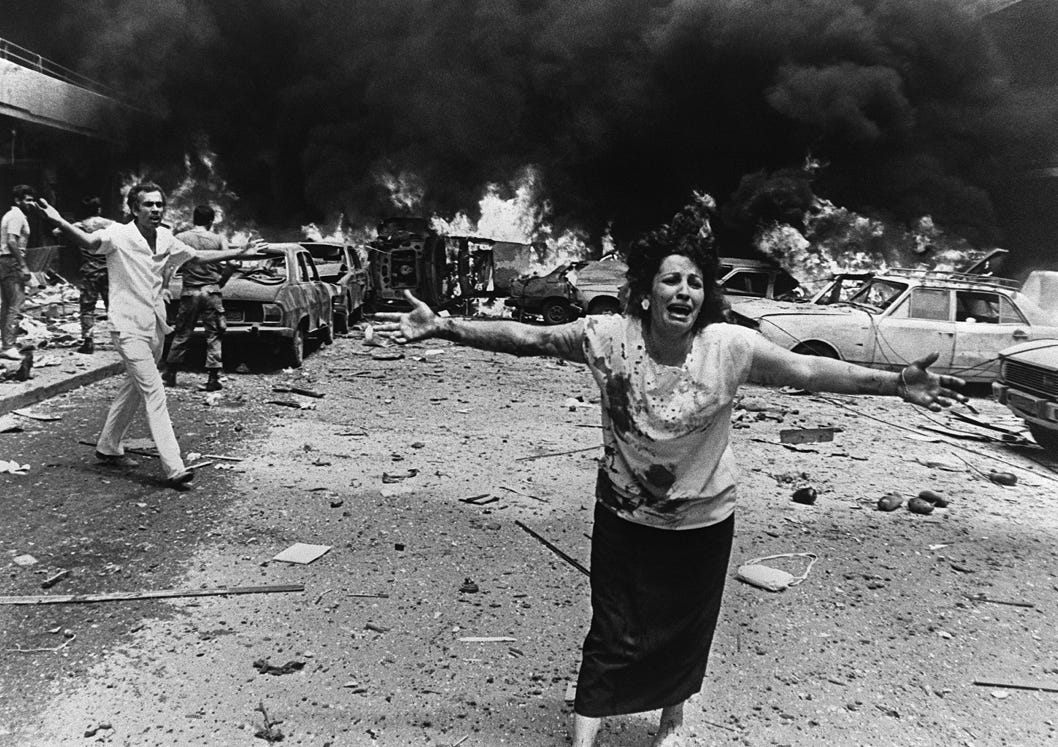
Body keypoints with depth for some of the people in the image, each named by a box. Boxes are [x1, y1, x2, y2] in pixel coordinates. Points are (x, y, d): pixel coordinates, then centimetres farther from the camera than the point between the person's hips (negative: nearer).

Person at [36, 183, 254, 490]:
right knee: (154, 393, -13)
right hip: (129, 327, -7)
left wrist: (239, 252, 20)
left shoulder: (166, 238, 6)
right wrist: (59, 222, -50)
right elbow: (90, 241, -31)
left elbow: (199, 257, 21)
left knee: (134, 389, 19)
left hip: (155, 326, 7)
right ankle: (174, 469, -14)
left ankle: (108, 448, 39)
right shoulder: (119, 234, -12)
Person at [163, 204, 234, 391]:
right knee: (213, 335, 4)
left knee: (182, 334, 13)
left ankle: (170, 374, 21)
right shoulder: (219, 240, -1)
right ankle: (213, 378, 2)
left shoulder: (180, 238, 0)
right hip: (211, 291, -1)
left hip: (189, 292, 1)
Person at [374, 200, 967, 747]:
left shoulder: (731, 347, -18)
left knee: (686, 631, 21)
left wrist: (895, 383, -24)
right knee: (614, 635, 7)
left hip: (704, 518, 1)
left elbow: (811, 371, -16)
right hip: (625, 515, -1)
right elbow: (525, 338, -13)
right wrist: (442, 327, -17)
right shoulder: (608, 337, -18)